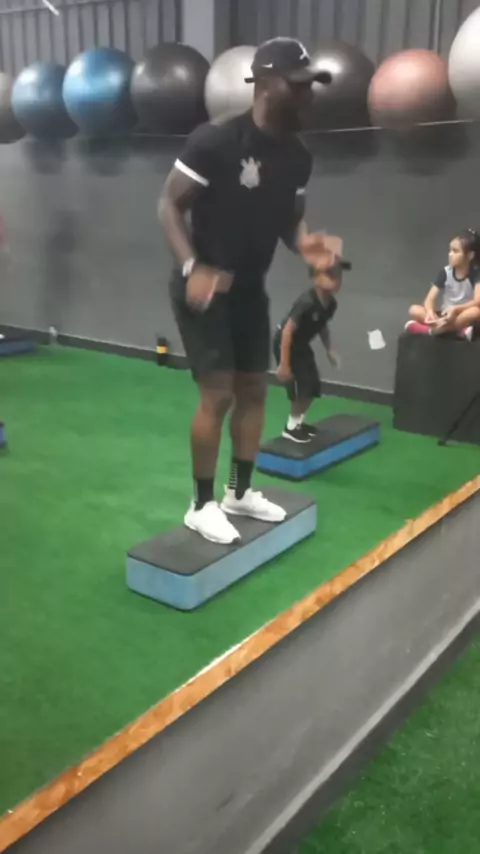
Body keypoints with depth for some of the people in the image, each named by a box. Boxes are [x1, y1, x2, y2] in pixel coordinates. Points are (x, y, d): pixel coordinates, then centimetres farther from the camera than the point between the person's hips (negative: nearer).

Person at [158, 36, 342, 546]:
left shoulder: (297, 157, 3)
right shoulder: (215, 141, -19)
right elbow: (169, 205, -16)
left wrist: (305, 245, -11)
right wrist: (191, 267, -30)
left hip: (250, 289, 8)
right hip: (203, 285, -8)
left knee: (254, 389, 11)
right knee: (218, 394, -10)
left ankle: (240, 493, 26)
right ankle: (201, 506, 6)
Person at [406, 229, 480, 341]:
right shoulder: (445, 272, -2)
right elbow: (430, 299, -9)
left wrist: (455, 309, -41)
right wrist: (430, 312, -33)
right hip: (444, 316, 3)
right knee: (414, 310, -20)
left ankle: (431, 329, -34)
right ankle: (458, 329, -32)